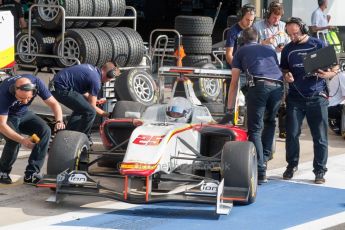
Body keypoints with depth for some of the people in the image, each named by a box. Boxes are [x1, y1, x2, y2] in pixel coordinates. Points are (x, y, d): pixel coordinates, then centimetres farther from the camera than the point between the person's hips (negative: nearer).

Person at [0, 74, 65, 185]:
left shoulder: (36, 83, -27)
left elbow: (53, 103, -15)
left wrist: (59, 121, -34)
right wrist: (22, 140, -46)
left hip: (24, 114, 4)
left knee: (45, 130, -21)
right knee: (14, 140, -32)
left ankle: (31, 174, -16)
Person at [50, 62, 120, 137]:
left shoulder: (91, 68, 13)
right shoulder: (96, 81, -13)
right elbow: (92, 106, -5)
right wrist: (106, 114, 9)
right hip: (61, 89, -10)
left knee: (80, 108, 27)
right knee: (90, 112, -11)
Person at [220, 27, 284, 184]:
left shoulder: (241, 52, 24)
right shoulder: (270, 50, 34)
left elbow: (234, 84, 21)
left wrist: (230, 110, 23)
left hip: (258, 85, -3)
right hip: (278, 86, 4)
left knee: (255, 129, -1)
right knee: (270, 122, 27)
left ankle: (260, 172, -11)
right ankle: (264, 158, 19)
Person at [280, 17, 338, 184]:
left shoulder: (319, 45, 2)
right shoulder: (288, 49, 10)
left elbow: (333, 71, 4)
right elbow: (283, 69, 19)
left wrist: (326, 74, -18)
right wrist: (286, 76, -4)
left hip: (316, 97, -2)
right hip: (295, 98, 2)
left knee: (320, 137, 0)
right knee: (292, 134, 0)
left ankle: (320, 170, 9)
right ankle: (291, 165, 17)